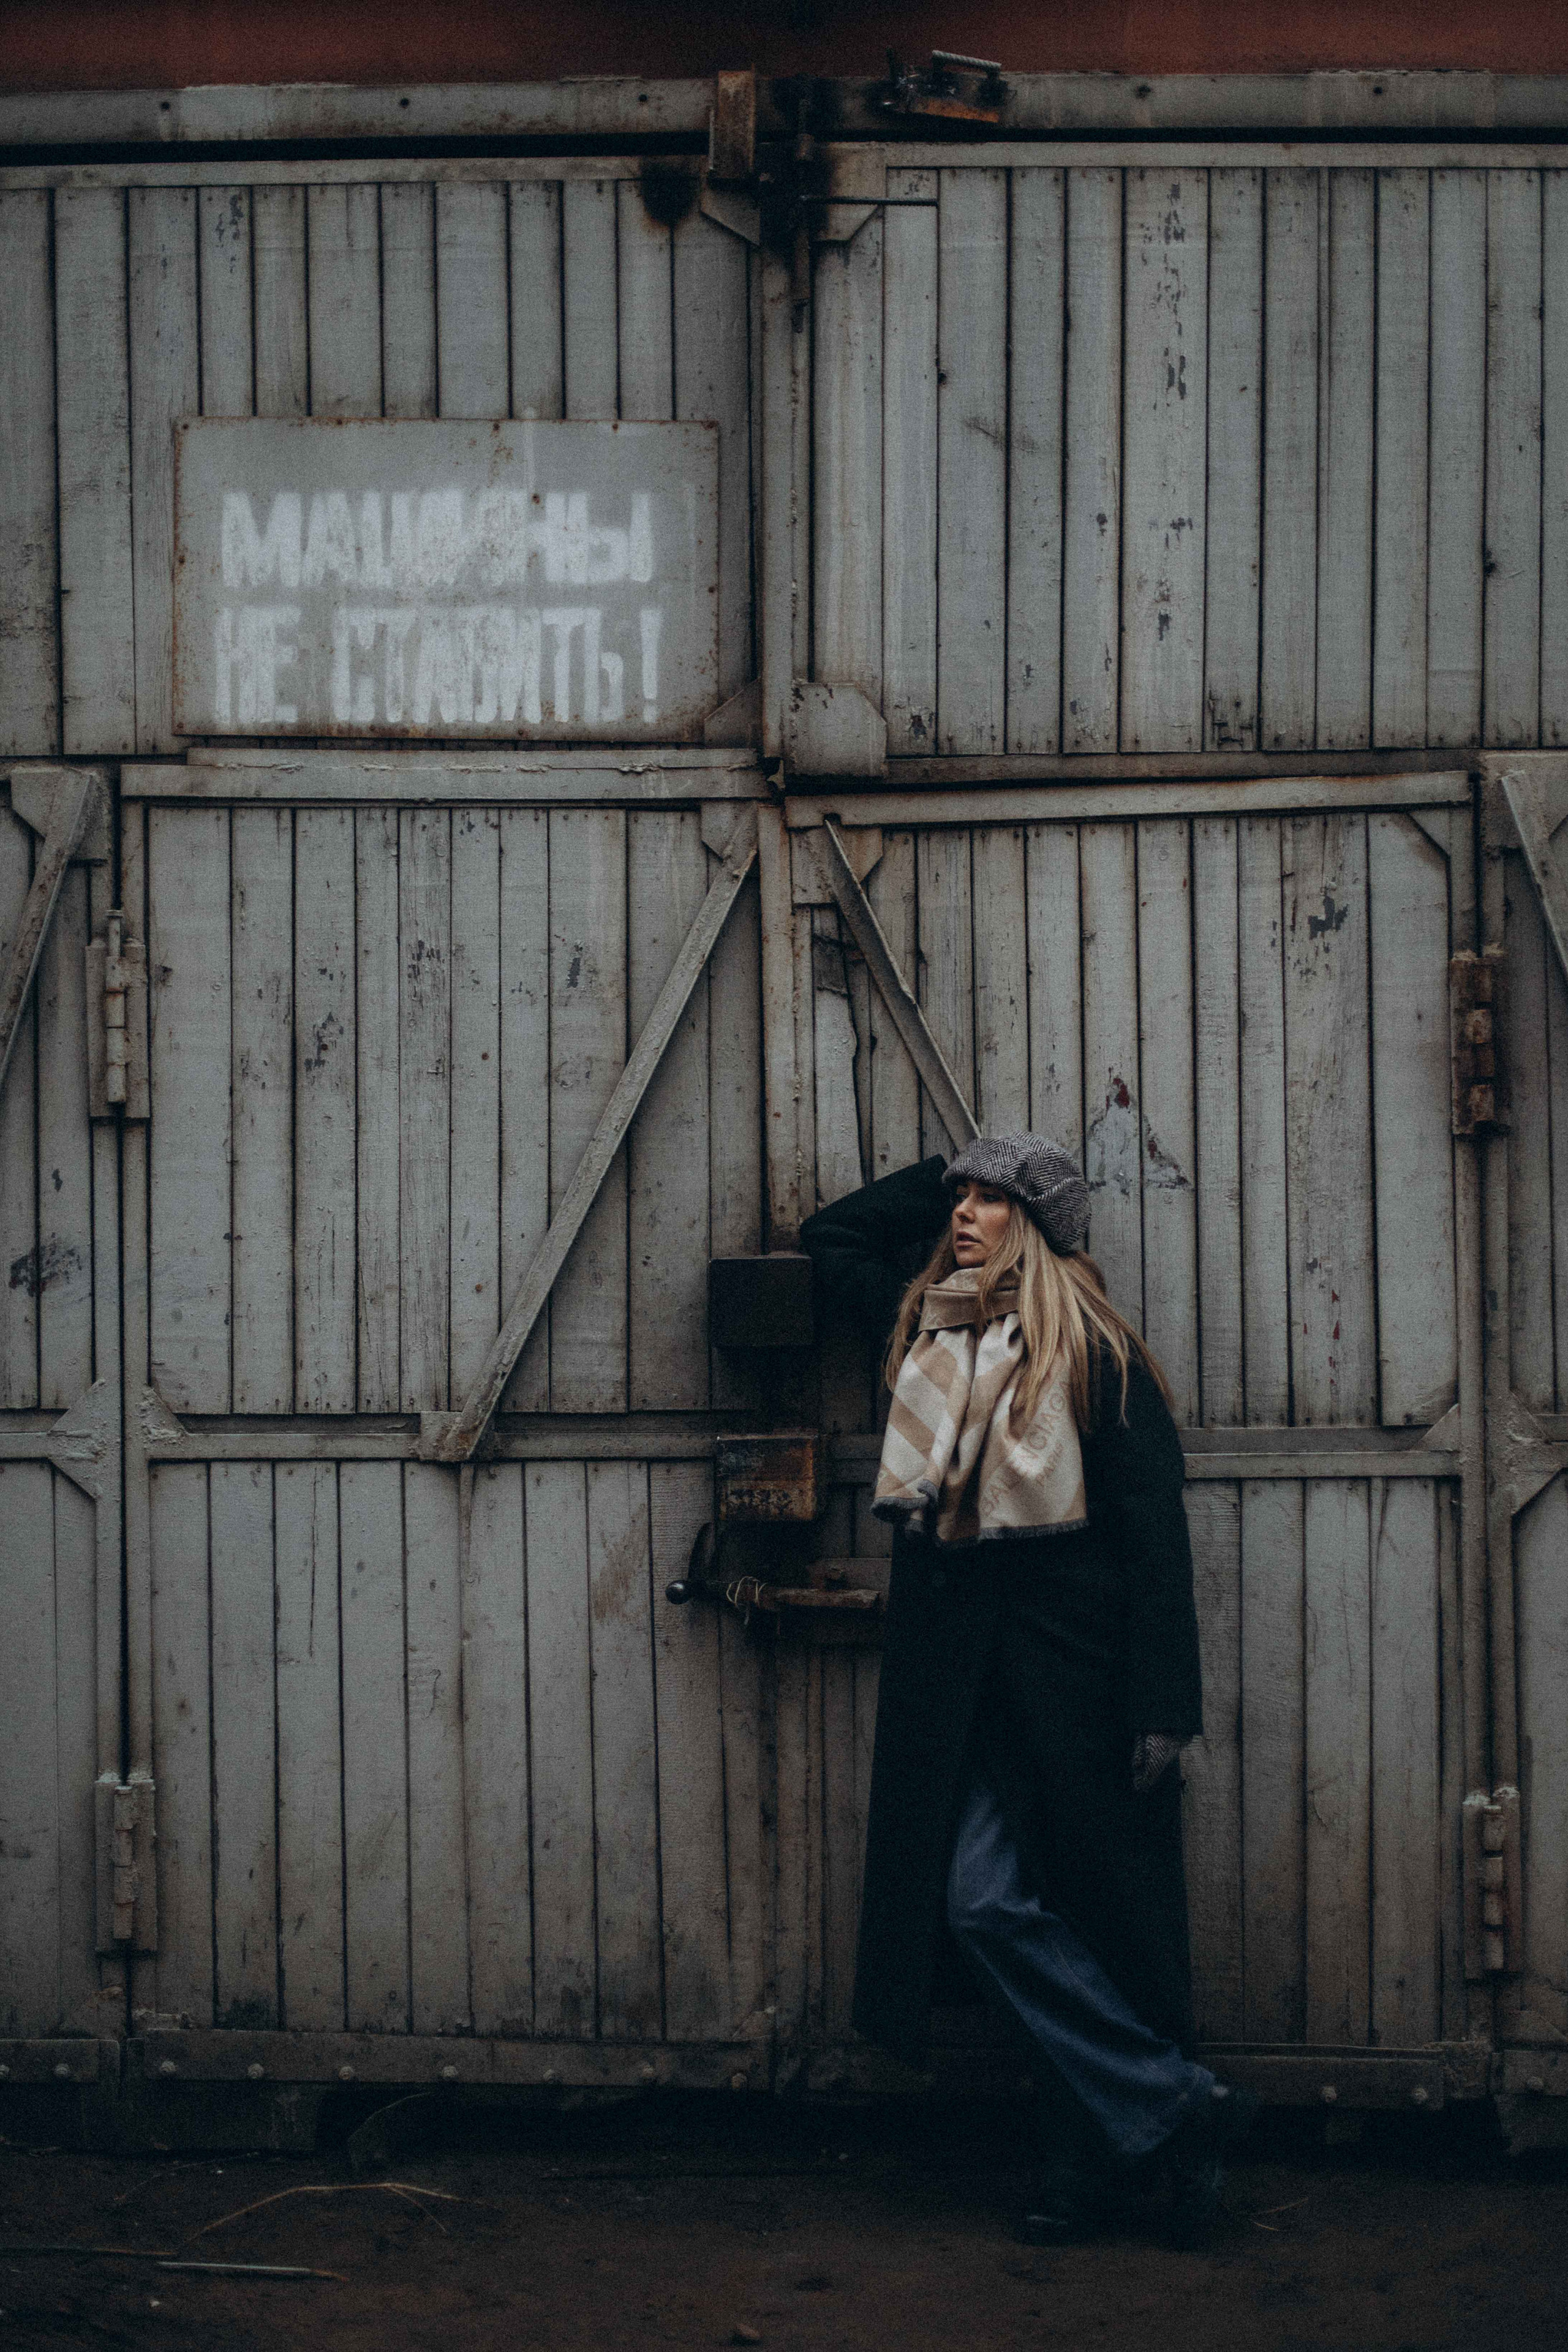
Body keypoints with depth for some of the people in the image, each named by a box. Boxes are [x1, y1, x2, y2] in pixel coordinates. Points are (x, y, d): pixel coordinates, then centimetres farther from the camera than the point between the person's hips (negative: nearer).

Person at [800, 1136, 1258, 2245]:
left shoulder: (1095, 1353, -6)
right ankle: (1178, 2111, 2)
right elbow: (829, 1237, 28)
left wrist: (1164, 1703, -14)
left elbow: (1155, 1529, -8)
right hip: (963, 1664, 6)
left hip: (1074, 1653, -6)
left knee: (1094, 1909, -3)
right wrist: (941, 1183, 14)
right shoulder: (928, 1326, 12)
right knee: (984, 1897, -4)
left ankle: (1099, 2157, 7)